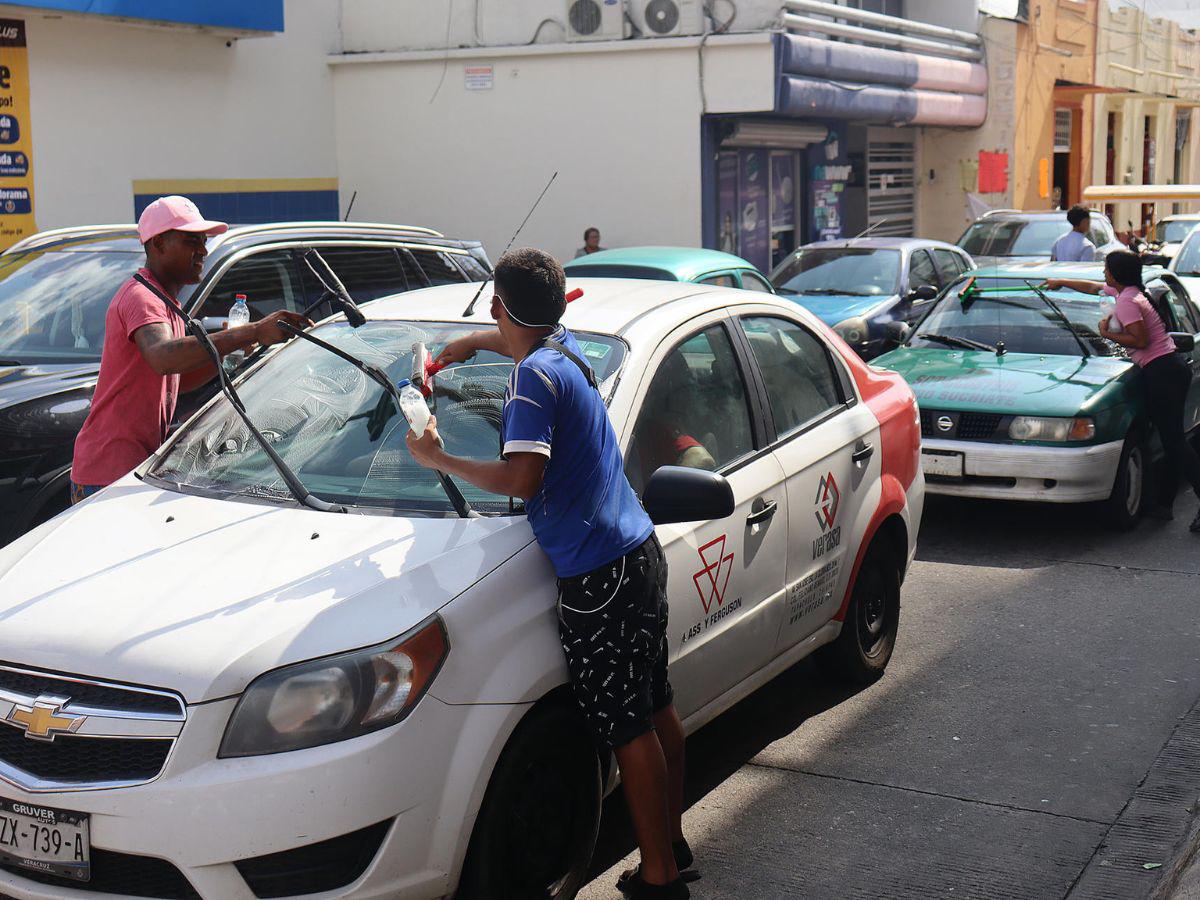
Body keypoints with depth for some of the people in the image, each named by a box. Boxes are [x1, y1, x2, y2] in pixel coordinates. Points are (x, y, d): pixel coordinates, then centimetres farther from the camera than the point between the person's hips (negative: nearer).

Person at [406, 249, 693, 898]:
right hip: (640, 553, 10)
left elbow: (522, 480, -24)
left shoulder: (534, 375, -15)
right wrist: (451, 353, 39)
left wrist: (438, 459, -13)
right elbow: (497, 337, 37)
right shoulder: (565, 348, 12)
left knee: (627, 730, -2)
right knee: (655, 710, 17)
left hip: (598, 576, -10)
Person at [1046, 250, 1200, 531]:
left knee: (1175, 441, -14)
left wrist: (1107, 333, -7)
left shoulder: (1126, 302, -12)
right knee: (1172, 441, 9)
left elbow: (1140, 340, -21)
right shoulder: (1128, 292, 19)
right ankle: (1164, 503, 14)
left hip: (1161, 371, -10)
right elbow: (1093, 287, 37)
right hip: (1172, 368, 10)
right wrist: (1061, 282, 48)